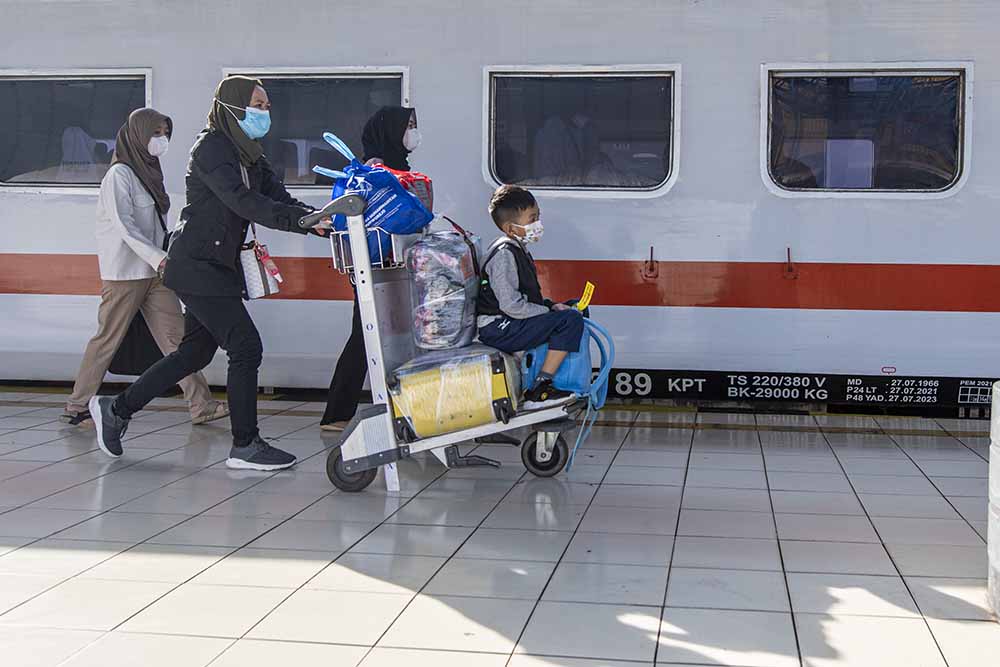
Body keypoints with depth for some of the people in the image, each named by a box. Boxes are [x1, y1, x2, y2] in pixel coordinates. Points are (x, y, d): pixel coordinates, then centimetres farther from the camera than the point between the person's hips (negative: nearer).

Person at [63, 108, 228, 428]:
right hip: (124, 272, -8)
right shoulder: (120, 174, -10)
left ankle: (201, 406, 0)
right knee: (107, 339, 0)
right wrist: (159, 258, -29)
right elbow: (124, 225, -20)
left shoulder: (149, 172, 16)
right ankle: (77, 407, 12)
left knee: (176, 337, 2)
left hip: (154, 272, 8)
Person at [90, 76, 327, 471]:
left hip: (216, 267, 10)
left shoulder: (250, 156, 14)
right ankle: (245, 446, 1)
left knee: (196, 351, 15)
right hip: (198, 267, -10)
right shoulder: (211, 148, -14)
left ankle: (116, 409, 26)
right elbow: (243, 202, -28)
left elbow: (279, 199, 3)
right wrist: (303, 221, -36)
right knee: (246, 348, -9)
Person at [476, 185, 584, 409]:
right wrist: (549, 311, -14)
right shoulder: (504, 254, -17)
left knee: (575, 310, 23)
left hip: (505, 325, 11)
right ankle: (538, 392, -20)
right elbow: (511, 305, -24)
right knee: (570, 319, -20)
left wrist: (550, 305, 8)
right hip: (497, 330, -11)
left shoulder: (516, 249, 16)